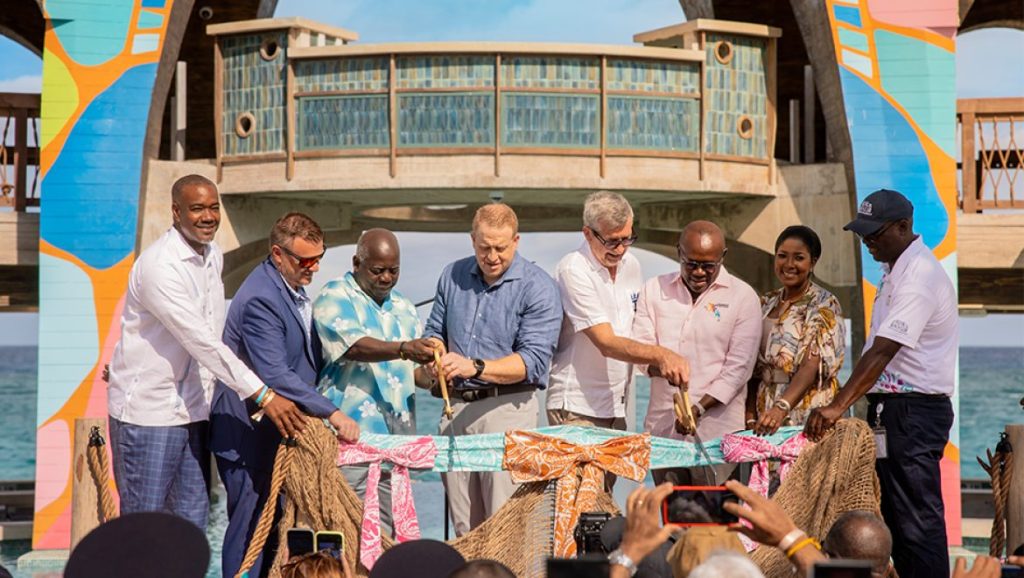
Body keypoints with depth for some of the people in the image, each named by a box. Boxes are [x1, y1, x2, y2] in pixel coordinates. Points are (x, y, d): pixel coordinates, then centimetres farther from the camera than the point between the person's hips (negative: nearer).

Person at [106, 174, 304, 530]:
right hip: (148, 411, -8)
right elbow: (201, 341, -25)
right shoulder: (159, 265, -19)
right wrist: (263, 396, -27)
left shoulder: (213, 256, 10)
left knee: (192, 523, 9)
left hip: (192, 411, 8)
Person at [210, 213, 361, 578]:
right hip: (248, 435, -9)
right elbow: (275, 376, -28)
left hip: (278, 429, 9)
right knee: (250, 528, -4)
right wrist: (332, 414, -29)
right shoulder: (260, 298, -22)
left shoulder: (293, 287, 10)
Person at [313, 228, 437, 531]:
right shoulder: (335, 297, -1)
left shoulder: (403, 308, 20)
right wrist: (404, 349, -33)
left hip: (396, 439, 7)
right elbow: (354, 347, -19)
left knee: (387, 531, 7)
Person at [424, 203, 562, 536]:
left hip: (506, 408, -5)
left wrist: (475, 367, -24)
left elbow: (533, 361, -13)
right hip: (456, 406, 5)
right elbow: (435, 331, 22)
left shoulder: (538, 288, -5)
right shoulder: (453, 276, 13)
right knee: (463, 525, 8)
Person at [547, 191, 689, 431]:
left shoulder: (631, 265, 8)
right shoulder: (573, 270, -15)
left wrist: (655, 362, 3)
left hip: (617, 406, 7)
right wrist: (659, 355, -35)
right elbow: (607, 344, -23)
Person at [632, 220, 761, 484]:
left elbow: (739, 366, -5)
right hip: (661, 427, 3)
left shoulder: (743, 297, 1)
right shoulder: (655, 289, 11)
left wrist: (699, 408, -15)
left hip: (716, 431, -3)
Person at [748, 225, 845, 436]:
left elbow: (812, 365, -19)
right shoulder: (766, 304, 13)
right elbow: (754, 368, 11)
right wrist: (750, 417, 0)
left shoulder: (824, 305, -5)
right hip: (765, 414, 5)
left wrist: (782, 408, -32)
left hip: (807, 416, -5)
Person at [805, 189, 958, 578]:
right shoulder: (895, 270, 15)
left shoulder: (919, 277, -18)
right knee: (895, 517, 14)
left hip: (913, 412, -11)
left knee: (917, 521, -8)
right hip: (891, 408, 11)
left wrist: (838, 406, -32)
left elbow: (883, 350, -27)